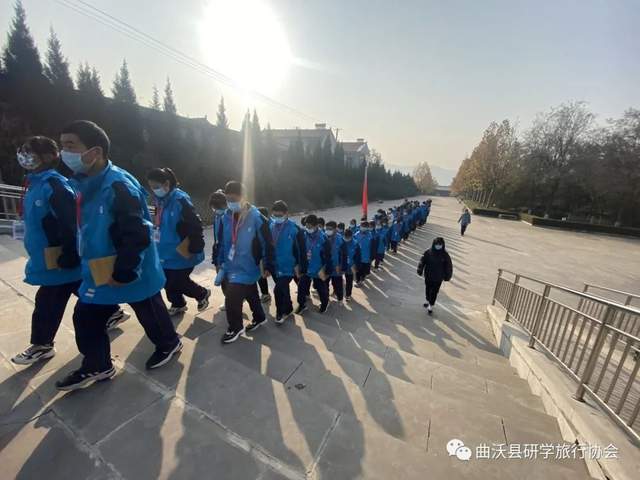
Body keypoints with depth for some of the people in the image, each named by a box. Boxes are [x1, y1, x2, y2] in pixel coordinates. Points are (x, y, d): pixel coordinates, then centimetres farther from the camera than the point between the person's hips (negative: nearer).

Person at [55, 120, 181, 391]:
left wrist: (123, 272, -24)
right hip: (98, 273, 9)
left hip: (133, 274, -9)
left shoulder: (119, 185, -25)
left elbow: (138, 235, -30)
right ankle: (96, 367, 39)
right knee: (85, 318, 18)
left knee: (150, 314, 12)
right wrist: (88, 264, 20)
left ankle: (169, 344, 39)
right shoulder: (85, 185, 8)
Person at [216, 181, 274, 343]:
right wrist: (220, 262, 13)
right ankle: (259, 317, 43)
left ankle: (235, 328, 19)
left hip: (247, 268, -6)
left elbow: (267, 244, -13)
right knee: (251, 295, 21)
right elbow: (222, 242, 13)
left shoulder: (256, 217, -17)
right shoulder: (226, 217, 2)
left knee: (232, 297, -6)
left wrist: (268, 266, -10)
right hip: (231, 266, 6)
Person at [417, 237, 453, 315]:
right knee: (428, 289, 14)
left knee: (434, 292, 8)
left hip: (438, 278, -1)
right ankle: (428, 301, 32)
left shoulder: (445, 254, -8)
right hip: (428, 276, 1)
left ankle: (431, 306, 20)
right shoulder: (428, 252, -10)